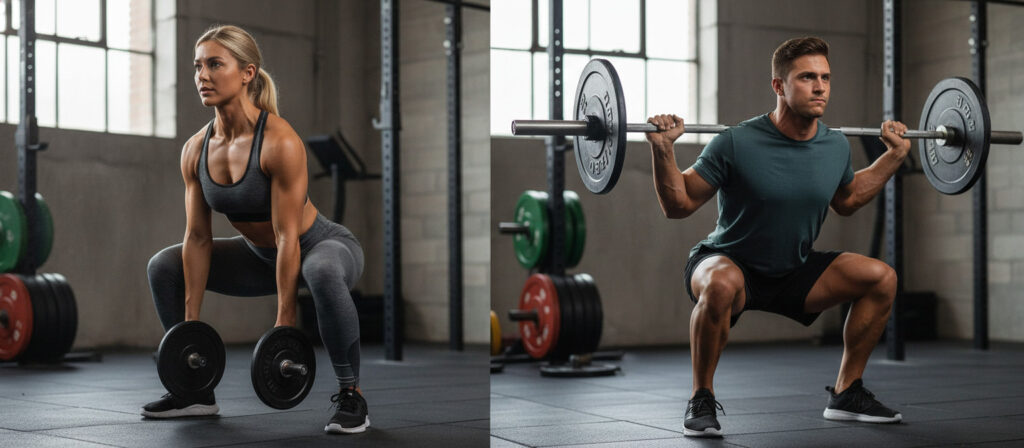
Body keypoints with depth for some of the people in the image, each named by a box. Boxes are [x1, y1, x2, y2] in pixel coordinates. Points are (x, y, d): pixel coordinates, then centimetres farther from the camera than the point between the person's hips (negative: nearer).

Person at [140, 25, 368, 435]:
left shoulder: (280, 142, -29)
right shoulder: (195, 150, -9)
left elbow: (287, 237, -28)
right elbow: (198, 238, -5)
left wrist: (285, 321, -27)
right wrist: (190, 322, -6)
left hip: (323, 245, -7)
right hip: (262, 255, 7)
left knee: (322, 274, -41)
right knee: (164, 267, 5)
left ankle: (350, 394, -22)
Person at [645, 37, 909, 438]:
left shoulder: (836, 147, -5)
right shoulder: (738, 144, -23)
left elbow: (846, 201, 16)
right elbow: (678, 205, -16)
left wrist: (895, 155, 11)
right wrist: (662, 151, -30)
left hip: (793, 272, 6)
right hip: (727, 264, -6)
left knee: (881, 278, -8)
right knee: (722, 285, -40)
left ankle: (845, 394, 7)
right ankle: (701, 401, -19)